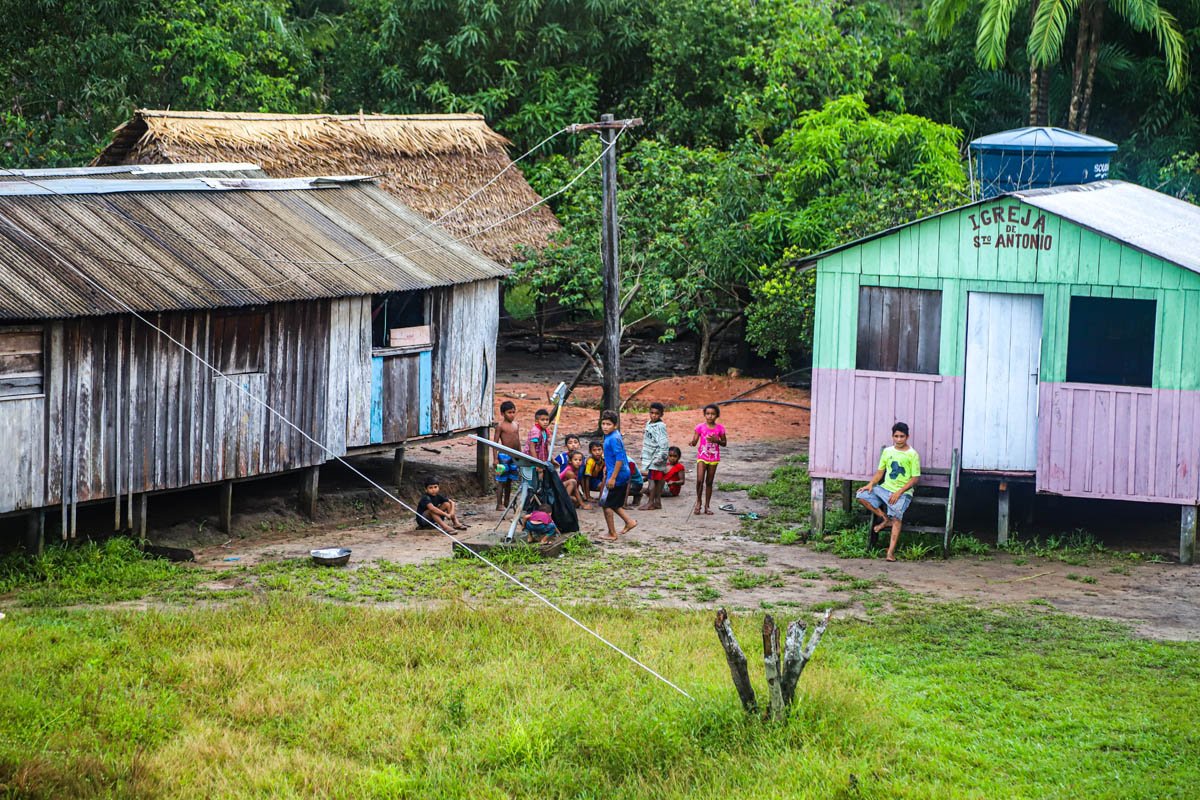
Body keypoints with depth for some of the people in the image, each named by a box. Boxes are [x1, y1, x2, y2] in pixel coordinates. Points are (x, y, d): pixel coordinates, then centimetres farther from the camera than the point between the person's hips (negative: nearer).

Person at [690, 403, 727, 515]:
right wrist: (693, 442, -30)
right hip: (702, 457, -1)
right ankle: (698, 502, 7)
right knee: (700, 480, -14)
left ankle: (707, 506, 16)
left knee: (709, 482, 8)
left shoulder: (720, 428, -2)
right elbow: (694, 442, -6)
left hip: (714, 458, 1)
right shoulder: (700, 427, -5)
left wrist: (716, 440, -15)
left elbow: (724, 443, 5)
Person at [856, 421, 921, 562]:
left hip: (903, 492, -5)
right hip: (885, 488, 5)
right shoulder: (887, 451, 9)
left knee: (897, 515, -28)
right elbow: (880, 471, 13)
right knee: (862, 496, -14)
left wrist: (899, 492, -17)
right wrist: (871, 484, -7)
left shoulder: (912, 454, -5)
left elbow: (915, 478, -7)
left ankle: (891, 551, -31)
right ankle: (886, 519, 0)